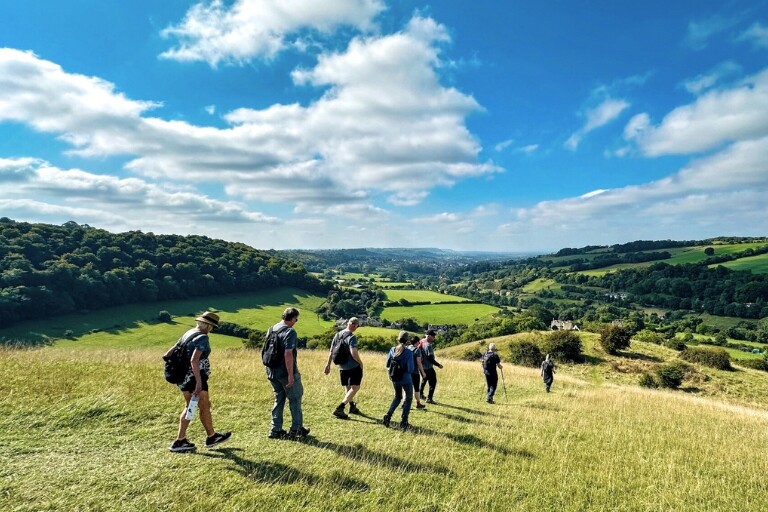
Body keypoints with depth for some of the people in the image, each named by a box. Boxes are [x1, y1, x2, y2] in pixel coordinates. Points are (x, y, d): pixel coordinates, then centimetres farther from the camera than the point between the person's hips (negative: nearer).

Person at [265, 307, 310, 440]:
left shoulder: (271, 330, 8)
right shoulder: (290, 332, -18)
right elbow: (288, 354, -25)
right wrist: (291, 375, -22)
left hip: (272, 372, 7)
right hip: (285, 373, -7)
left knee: (279, 399, 18)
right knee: (295, 399, 9)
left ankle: (276, 430, 21)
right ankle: (296, 429, 16)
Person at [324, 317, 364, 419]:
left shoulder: (337, 335, 5)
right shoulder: (352, 337, -17)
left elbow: (331, 351, 9)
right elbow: (354, 354, -26)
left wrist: (328, 364, 16)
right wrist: (360, 363, -9)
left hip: (342, 367, 7)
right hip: (353, 367, -7)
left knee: (347, 388, 21)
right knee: (355, 388, 1)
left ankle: (352, 407, 35)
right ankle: (339, 408, -8)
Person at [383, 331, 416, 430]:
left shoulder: (392, 350, -7)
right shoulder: (408, 353, -20)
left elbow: (387, 365, 1)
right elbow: (410, 370, -21)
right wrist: (405, 368, 0)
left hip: (395, 379, 4)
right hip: (406, 380, -4)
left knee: (397, 397, 27)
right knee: (409, 398, 18)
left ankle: (387, 416, 16)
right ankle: (403, 422, 17)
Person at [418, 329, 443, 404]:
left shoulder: (422, 342, 4)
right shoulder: (428, 345, -24)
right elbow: (430, 358, -24)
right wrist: (438, 365, -17)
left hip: (422, 366, 10)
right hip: (428, 367, -9)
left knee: (425, 379, 28)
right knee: (433, 381, 0)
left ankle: (420, 394, 42)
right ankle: (429, 398, 1)